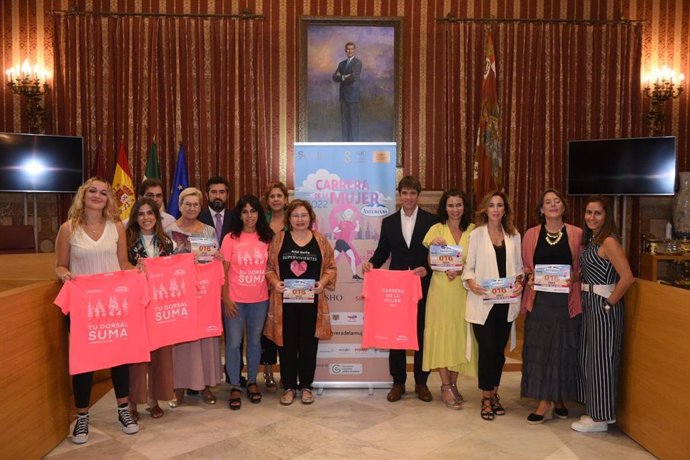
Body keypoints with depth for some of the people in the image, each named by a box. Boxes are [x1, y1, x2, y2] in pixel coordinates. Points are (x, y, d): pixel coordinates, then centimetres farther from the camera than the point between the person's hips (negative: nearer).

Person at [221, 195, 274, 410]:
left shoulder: (266, 238, 1)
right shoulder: (231, 238, -5)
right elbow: (223, 271, -4)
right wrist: (226, 299, -9)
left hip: (260, 299, 2)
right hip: (235, 300, -2)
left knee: (255, 341, 13)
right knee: (233, 342, 4)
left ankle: (252, 382, 29)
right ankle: (235, 386, 18)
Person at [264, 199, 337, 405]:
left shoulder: (320, 240, 5)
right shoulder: (279, 239, 2)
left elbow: (331, 267, 7)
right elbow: (269, 266, 4)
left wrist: (323, 282, -10)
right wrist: (275, 282, -13)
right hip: (285, 300, 0)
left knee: (309, 344, 8)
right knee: (287, 344, 6)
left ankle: (306, 385, 22)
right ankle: (289, 386, 20)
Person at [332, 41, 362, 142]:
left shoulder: (358, 62, -2)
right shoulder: (342, 64, 16)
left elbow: (354, 77, -16)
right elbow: (335, 77, 6)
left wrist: (341, 77, -3)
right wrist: (345, 77, -11)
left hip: (353, 95, -6)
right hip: (343, 96, 6)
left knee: (354, 120, -5)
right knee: (344, 121, 5)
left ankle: (354, 143, -2)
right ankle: (345, 142, 10)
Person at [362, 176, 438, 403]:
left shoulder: (431, 220, 0)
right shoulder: (388, 222, 9)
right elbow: (383, 250, 10)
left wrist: (427, 269, -18)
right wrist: (372, 263, -9)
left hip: (422, 286, -2)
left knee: (422, 333, 7)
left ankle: (421, 382, 22)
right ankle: (398, 382, 19)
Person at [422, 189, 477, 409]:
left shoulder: (473, 230, 5)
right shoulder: (436, 229, 1)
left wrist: (461, 271, -13)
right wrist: (433, 246, -22)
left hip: (464, 290, 2)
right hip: (441, 289, -2)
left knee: (460, 335, 7)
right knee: (441, 334, -1)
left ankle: (453, 383, 22)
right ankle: (446, 387, 10)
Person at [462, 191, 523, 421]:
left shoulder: (514, 236, 9)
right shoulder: (476, 235, 0)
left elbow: (518, 266, 12)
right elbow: (468, 266, -1)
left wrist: (519, 281, -7)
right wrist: (470, 282, -20)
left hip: (506, 301, 3)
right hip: (482, 302, -3)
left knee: (499, 349, 10)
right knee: (487, 349, -3)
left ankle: (494, 394, 27)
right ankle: (486, 399, 12)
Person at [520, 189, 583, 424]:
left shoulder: (576, 234, 2)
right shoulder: (531, 235, 6)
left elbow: (583, 266, 8)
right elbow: (525, 266, 13)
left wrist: (574, 277, -11)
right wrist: (530, 277, -6)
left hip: (567, 300, -1)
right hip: (539, 300, 1)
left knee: (563, 349, 6)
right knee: (538, 348, 1)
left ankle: (559, 398, 20)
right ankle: (544, 400, 11)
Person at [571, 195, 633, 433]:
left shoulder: (609, 241, -17)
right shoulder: (590, 239, 10)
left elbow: (627, 277, -25)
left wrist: (610, 302, -17)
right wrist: (584, 301, 6)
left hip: (604, 305, -9)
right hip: (589, 304, 9)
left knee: (601, 359, 1)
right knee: (588, 357, 16)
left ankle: (601, 418, 15)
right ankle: (594, 411, 29)